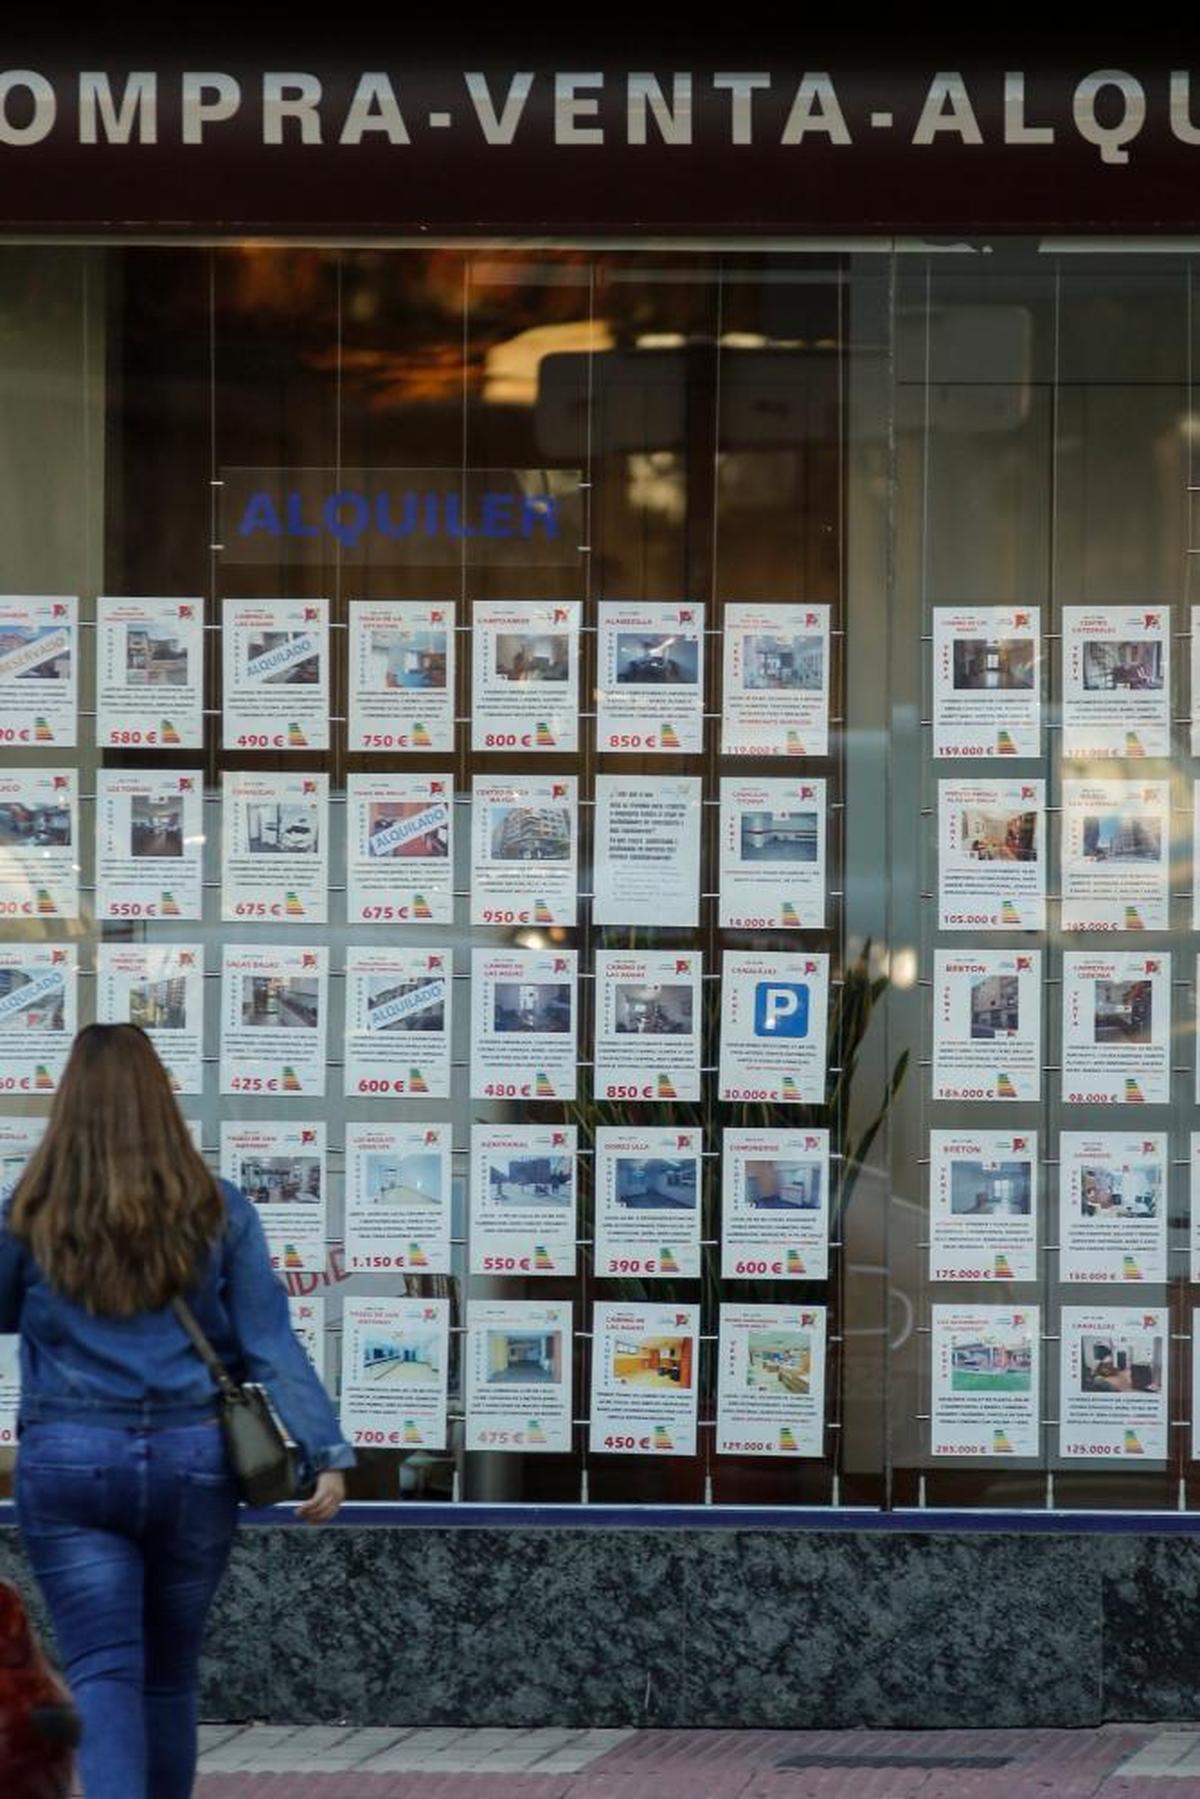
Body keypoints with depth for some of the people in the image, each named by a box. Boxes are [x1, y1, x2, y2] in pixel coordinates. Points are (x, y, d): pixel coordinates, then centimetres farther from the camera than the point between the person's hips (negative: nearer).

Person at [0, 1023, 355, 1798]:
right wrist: (327, 1453, -4)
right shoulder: (219, 1212, 0)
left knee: (103, 1675, -4)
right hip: (191, 1461, 2)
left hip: (68, 1464, -2)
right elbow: (271, 1343, -3)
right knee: (170, 1675, 17)